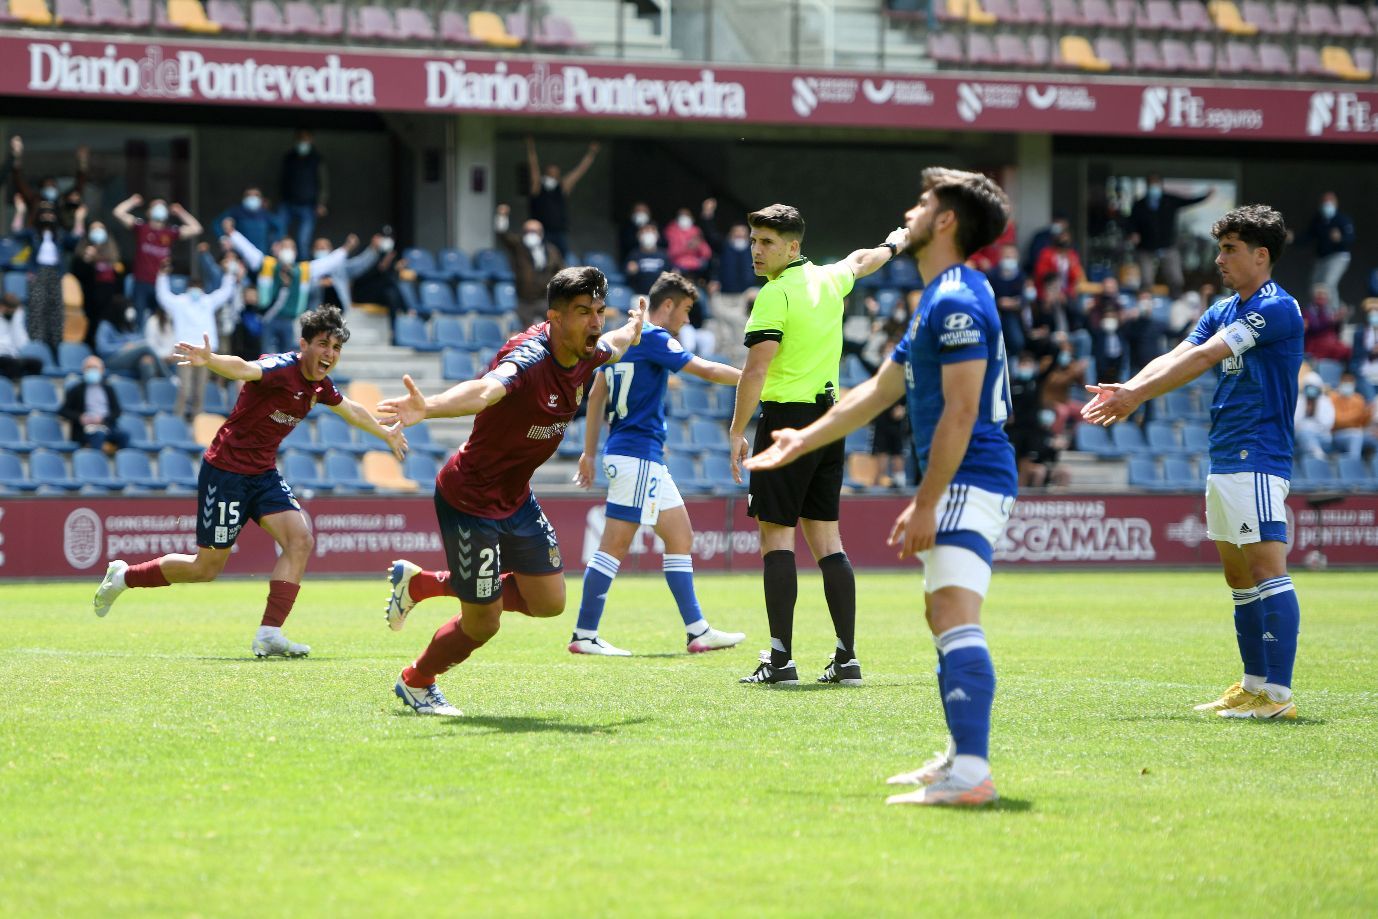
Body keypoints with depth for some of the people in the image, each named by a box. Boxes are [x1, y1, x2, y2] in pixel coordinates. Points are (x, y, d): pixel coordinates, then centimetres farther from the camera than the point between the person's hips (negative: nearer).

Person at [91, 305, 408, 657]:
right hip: (226, 470, -8)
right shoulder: (281, 368, -22)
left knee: (300, 539, -14)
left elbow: (351, 410, 27)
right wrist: (210, 360, -65)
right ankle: (123, 576, 24)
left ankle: (269, 635, -14)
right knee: (207, 567, 2)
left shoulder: (320, 385, 4)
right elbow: (244, 368, -44)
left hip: (263, 474, 8)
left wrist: (386, 433, 41)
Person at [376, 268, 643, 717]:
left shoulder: (589, 353, -6)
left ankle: (420, 583, 28)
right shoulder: (529, 356, -32)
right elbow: (484, 390, -54)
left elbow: (613, 345, 22)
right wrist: (427, 408, -73)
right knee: (482, 623, 0)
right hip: (469, 499, -9)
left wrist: (633, 328, 43)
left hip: (516, 498, 9)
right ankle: (415, 683, 31)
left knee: (548, 602, 13)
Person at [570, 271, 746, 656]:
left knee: (680, 536, 11)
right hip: (637, 454, -10)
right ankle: (584, 635, -8)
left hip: (646, 458, 10)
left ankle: (697, 630, 11)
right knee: (615, 544, -9)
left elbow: (595, 396, 19)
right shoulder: (652, 338, -12)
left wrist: (590, 452, 21)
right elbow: (706, 370, -17)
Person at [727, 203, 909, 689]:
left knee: (777, 536, -8)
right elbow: (863, 260, 35)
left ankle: (780, 658, -14)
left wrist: (737, 432, -13)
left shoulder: (775, 294, -11)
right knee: (827, 541, 9)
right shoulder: (828, 279, 11)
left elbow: (756, 369, -17)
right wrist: (894, 243, 56)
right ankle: (846, 657, 7)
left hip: (788, 416, -8)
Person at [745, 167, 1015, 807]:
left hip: (968, 481, -11)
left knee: (955, 617, -21)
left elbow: (959, 411, -21)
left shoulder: (957, 302, -14)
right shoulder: (938, 301, 20)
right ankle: (959, 757, 26)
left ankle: (971, 773, -33)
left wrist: (925, 504, -22)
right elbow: (878, 391, 28)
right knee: (942, 616, 20)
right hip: (960, 485, 11)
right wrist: (805, 440, 31)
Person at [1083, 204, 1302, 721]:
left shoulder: (1277, 309, -13)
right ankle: (1254, 686, 18)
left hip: (1257, 461, -10)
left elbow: (1204, 358, -19)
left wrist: (1137, 395, -20)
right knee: (1239, 577, 12)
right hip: (1224, 461, 10)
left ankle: (1278, 695, -15)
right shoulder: (1223, 311, 16)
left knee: (1267, 571, -13)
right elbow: (1176, 357, 7)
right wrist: (1126, 391, -11)